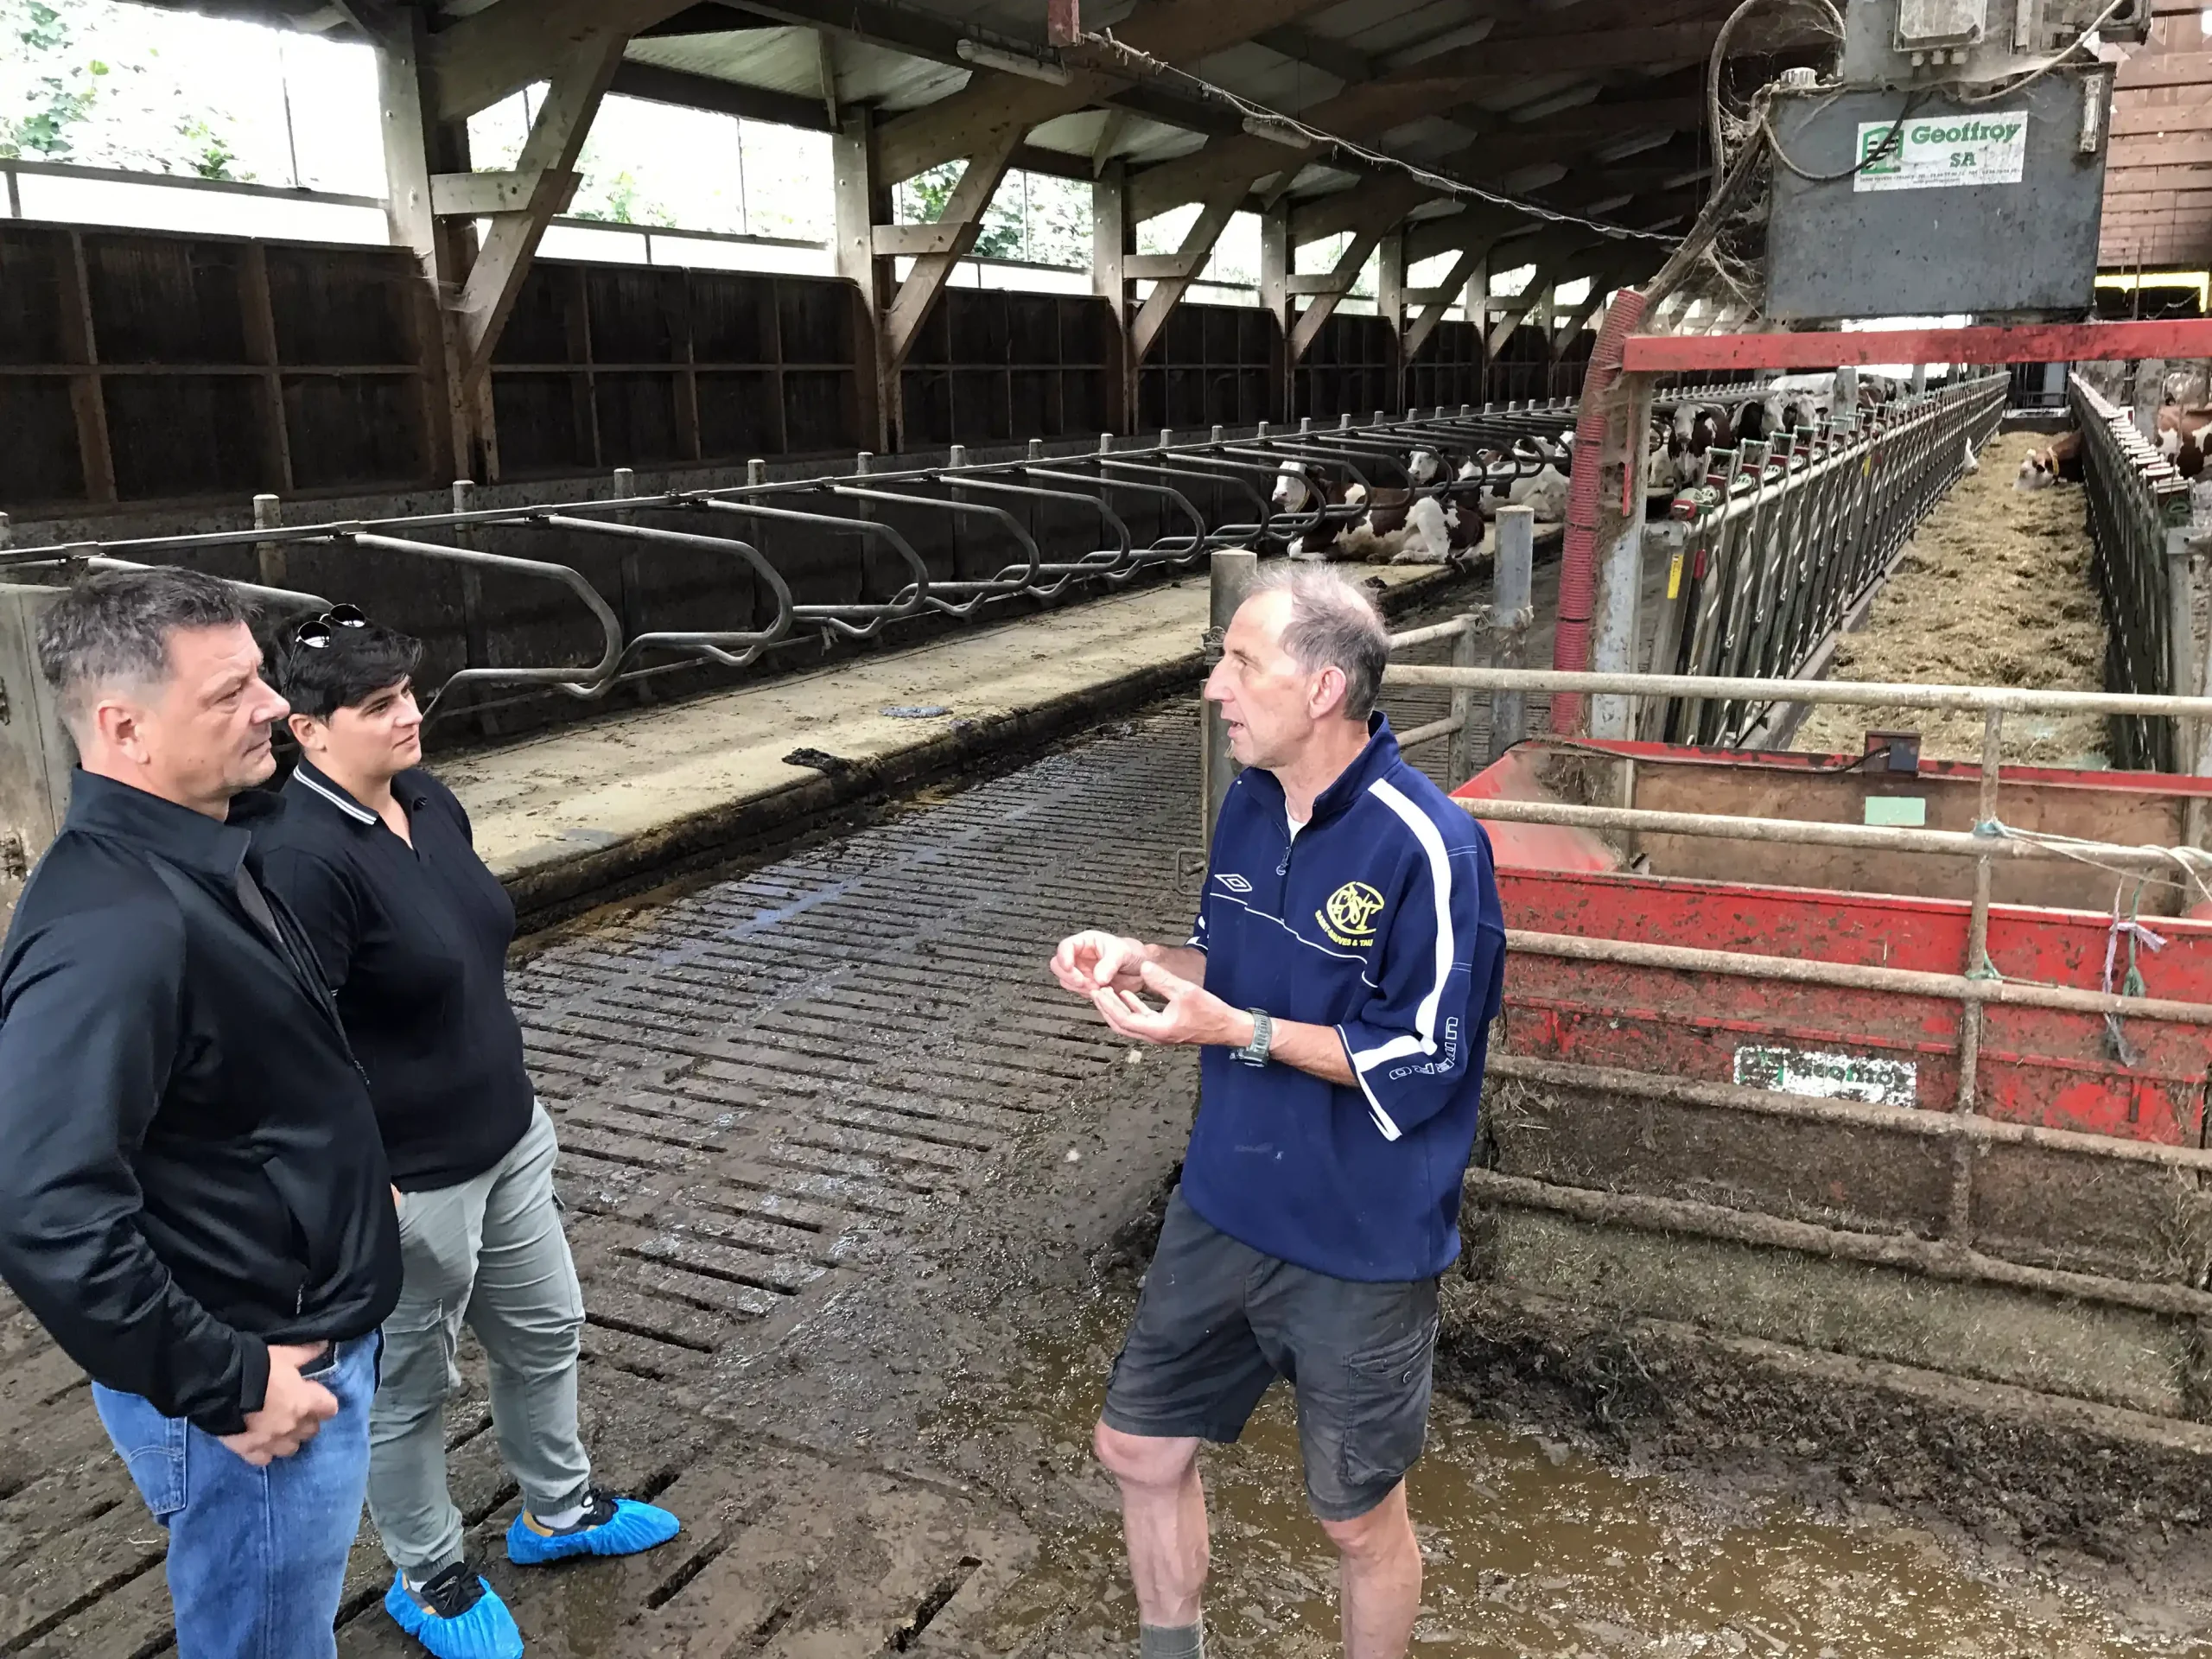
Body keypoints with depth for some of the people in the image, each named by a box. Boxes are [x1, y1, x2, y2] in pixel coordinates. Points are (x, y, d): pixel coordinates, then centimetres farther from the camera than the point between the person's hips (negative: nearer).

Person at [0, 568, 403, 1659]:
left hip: (305, 1332, 9)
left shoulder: (199, 858, 3)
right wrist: (225, 1385, -24)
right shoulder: (111, 927, -29)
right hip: (256, 1383, -9)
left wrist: (345, 1173, 13)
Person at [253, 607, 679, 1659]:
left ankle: (558, 1512, 47)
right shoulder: (302, 857, -27)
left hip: (506, 1140, 8)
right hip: (405, 1181, -8)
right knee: (409, 1386, 15)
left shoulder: (428, 800, 0)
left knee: (545, 1330, 23)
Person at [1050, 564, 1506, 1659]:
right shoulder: (1248, 806, -1)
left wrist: (1236, 1031, -26)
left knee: (1358, 1519, 14)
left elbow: (1422, 1063, -22)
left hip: (1360, 1247, -7)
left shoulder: (1425, 848, -24)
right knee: (1138, 1448, 20)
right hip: (1221, 1208, 7)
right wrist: (1142, 962, -7)